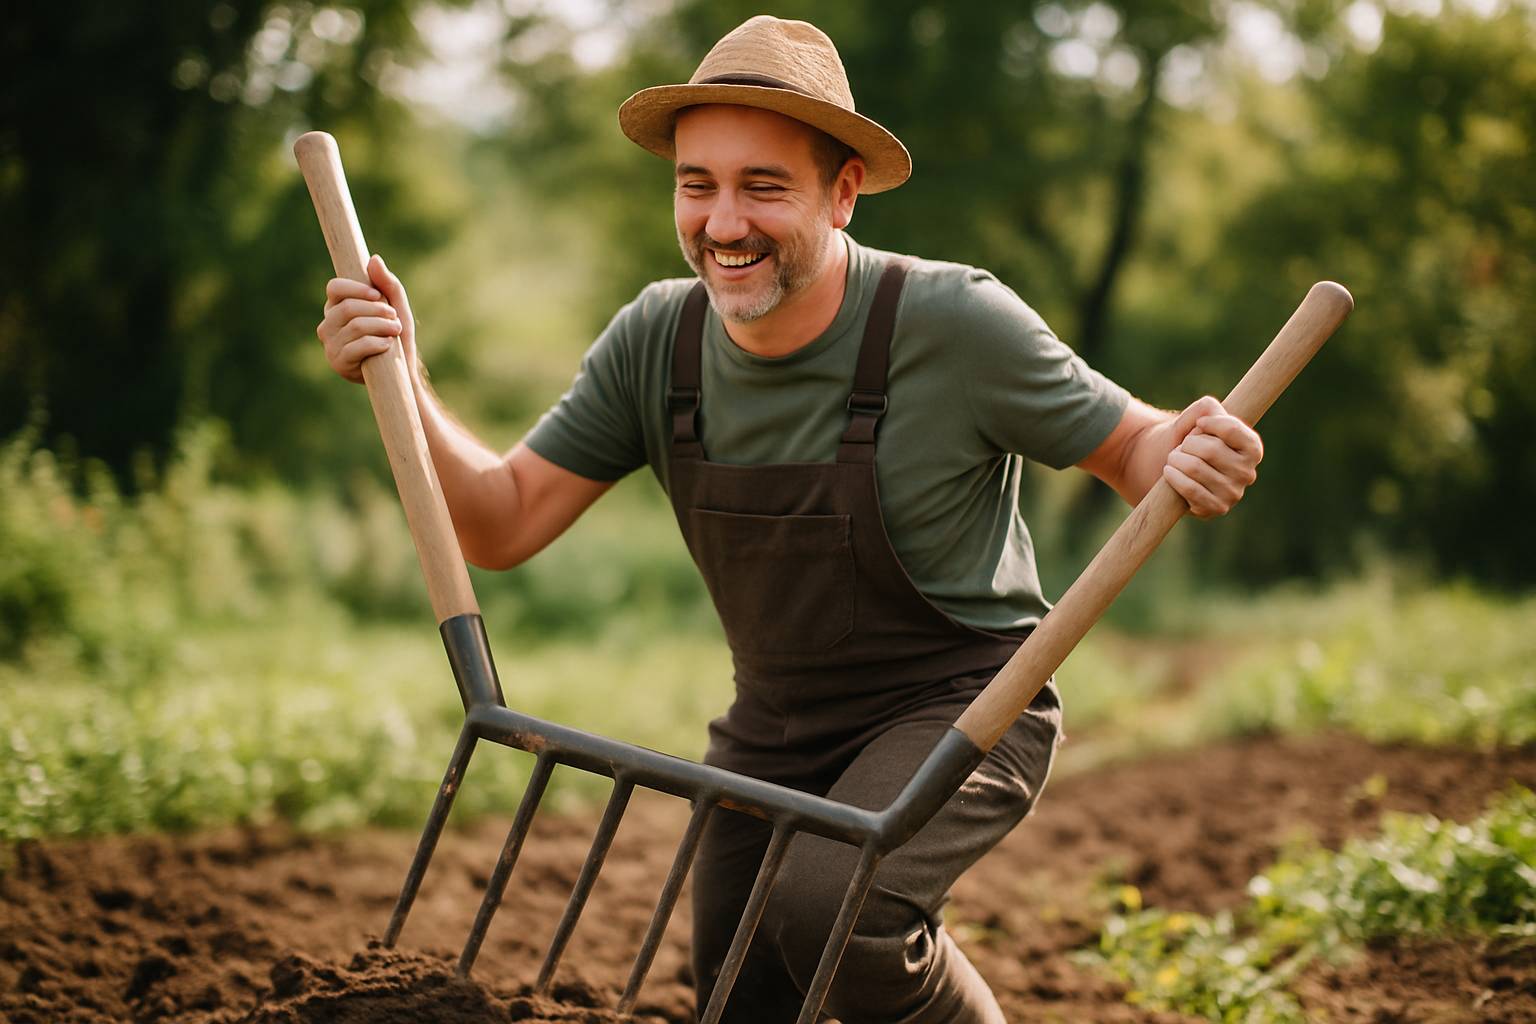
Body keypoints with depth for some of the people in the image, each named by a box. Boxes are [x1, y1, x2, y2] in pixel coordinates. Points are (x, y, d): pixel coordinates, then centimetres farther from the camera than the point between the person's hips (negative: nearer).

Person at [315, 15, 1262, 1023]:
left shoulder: (954, 324, -22)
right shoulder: (656, 341, -8)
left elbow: (1131, 447, -10)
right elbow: (502, 525, -4)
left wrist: (1195, 460, -34)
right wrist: (402, 382, -19)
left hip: (961, 707, -5)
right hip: (776, 727, 6)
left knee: (830, 903, -30)